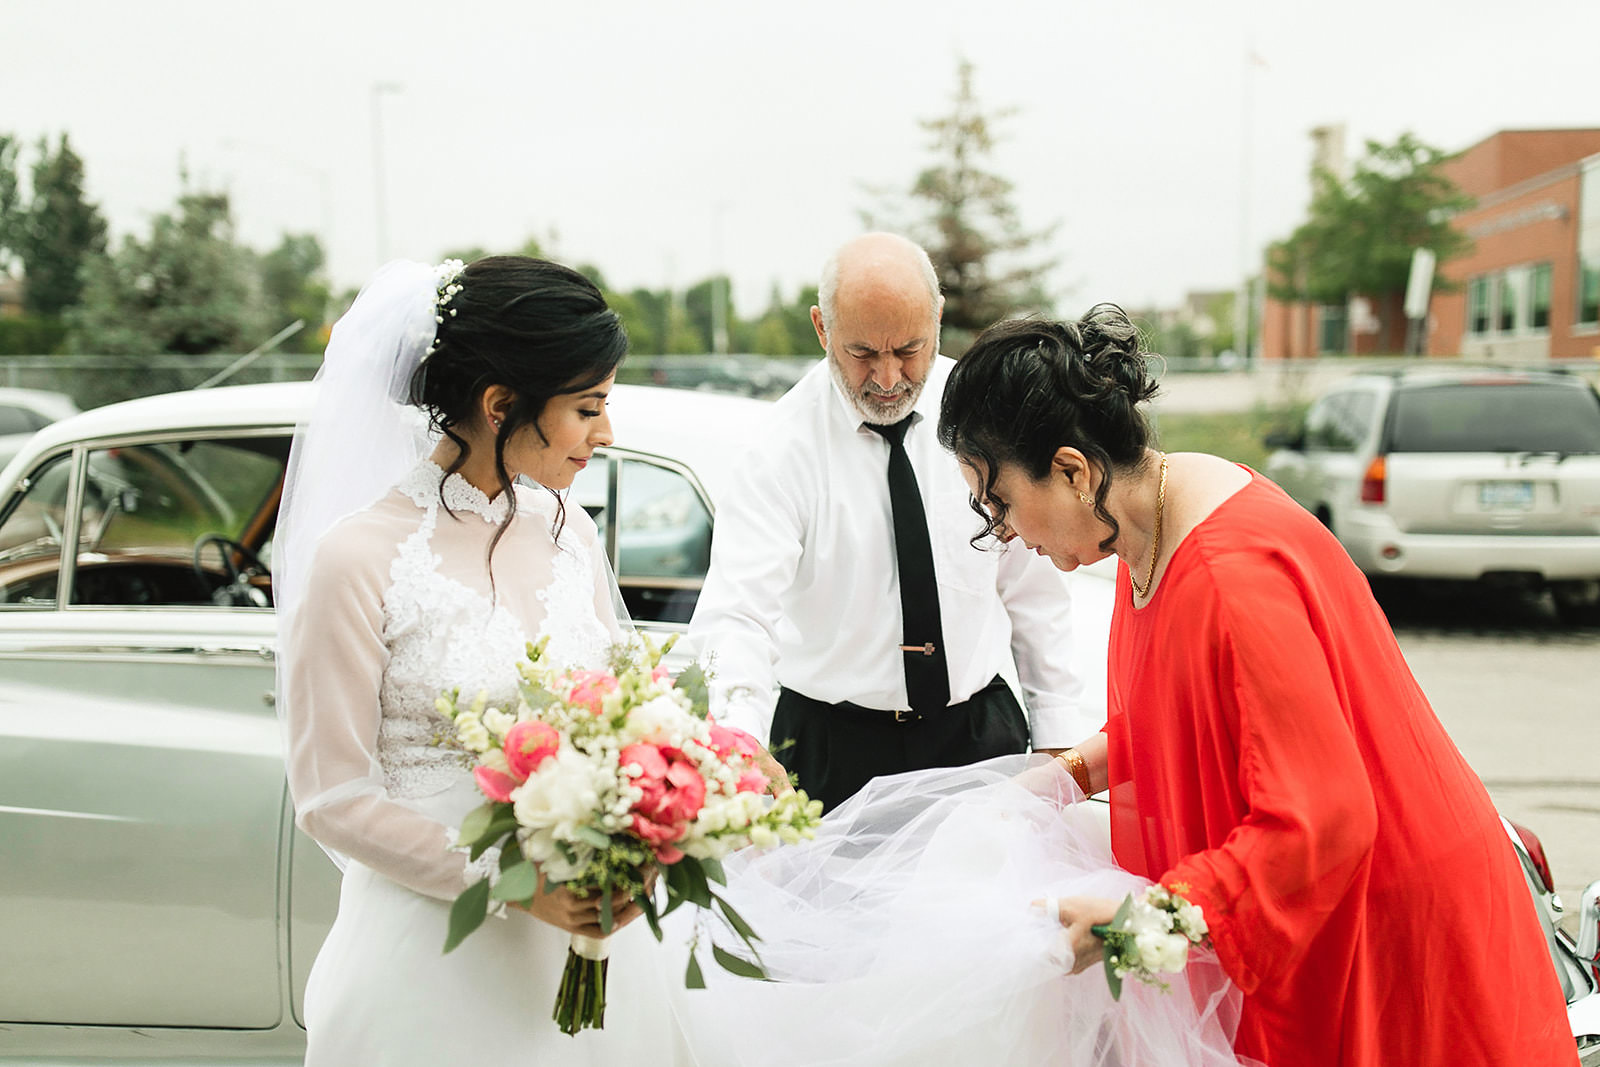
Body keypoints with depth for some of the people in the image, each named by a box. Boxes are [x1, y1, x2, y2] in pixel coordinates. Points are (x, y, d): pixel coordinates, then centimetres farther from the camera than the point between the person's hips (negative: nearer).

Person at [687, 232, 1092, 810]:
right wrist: (740, 746, -42)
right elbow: (736, 611, -25)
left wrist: (1059, 728, 5)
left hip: (979, 731, 3)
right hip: (833, 749, -3)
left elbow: (1031, 583, 6)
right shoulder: (788, 442, -13)